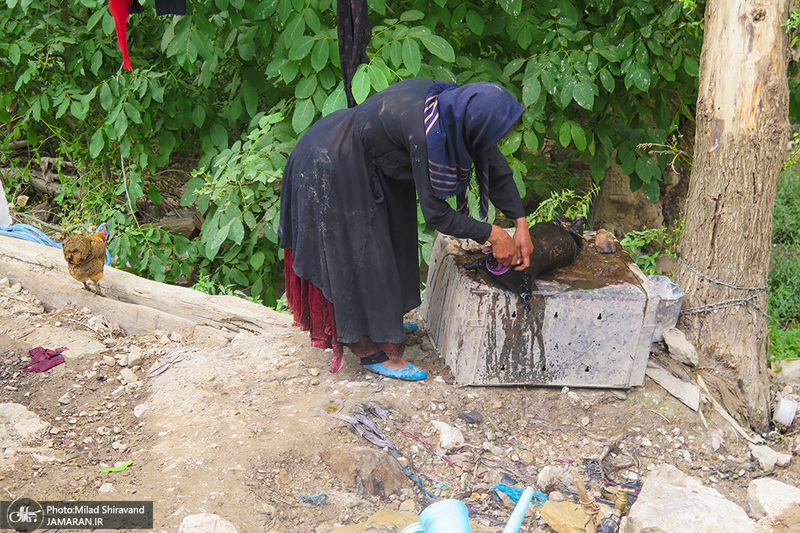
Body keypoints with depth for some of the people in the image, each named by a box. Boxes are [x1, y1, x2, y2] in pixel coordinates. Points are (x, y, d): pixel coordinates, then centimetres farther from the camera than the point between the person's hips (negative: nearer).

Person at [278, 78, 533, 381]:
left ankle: (384, 320, 39)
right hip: (331, 171, -9)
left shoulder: (458, 104, -14)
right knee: (359, 256, 1)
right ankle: (373, 351, 16)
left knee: (385, 244, 19)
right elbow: (435, 213, -29)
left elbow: (495, 164, -2)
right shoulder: (426, 133, -38)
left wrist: (521, 224, -5)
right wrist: (492, 234, -19)